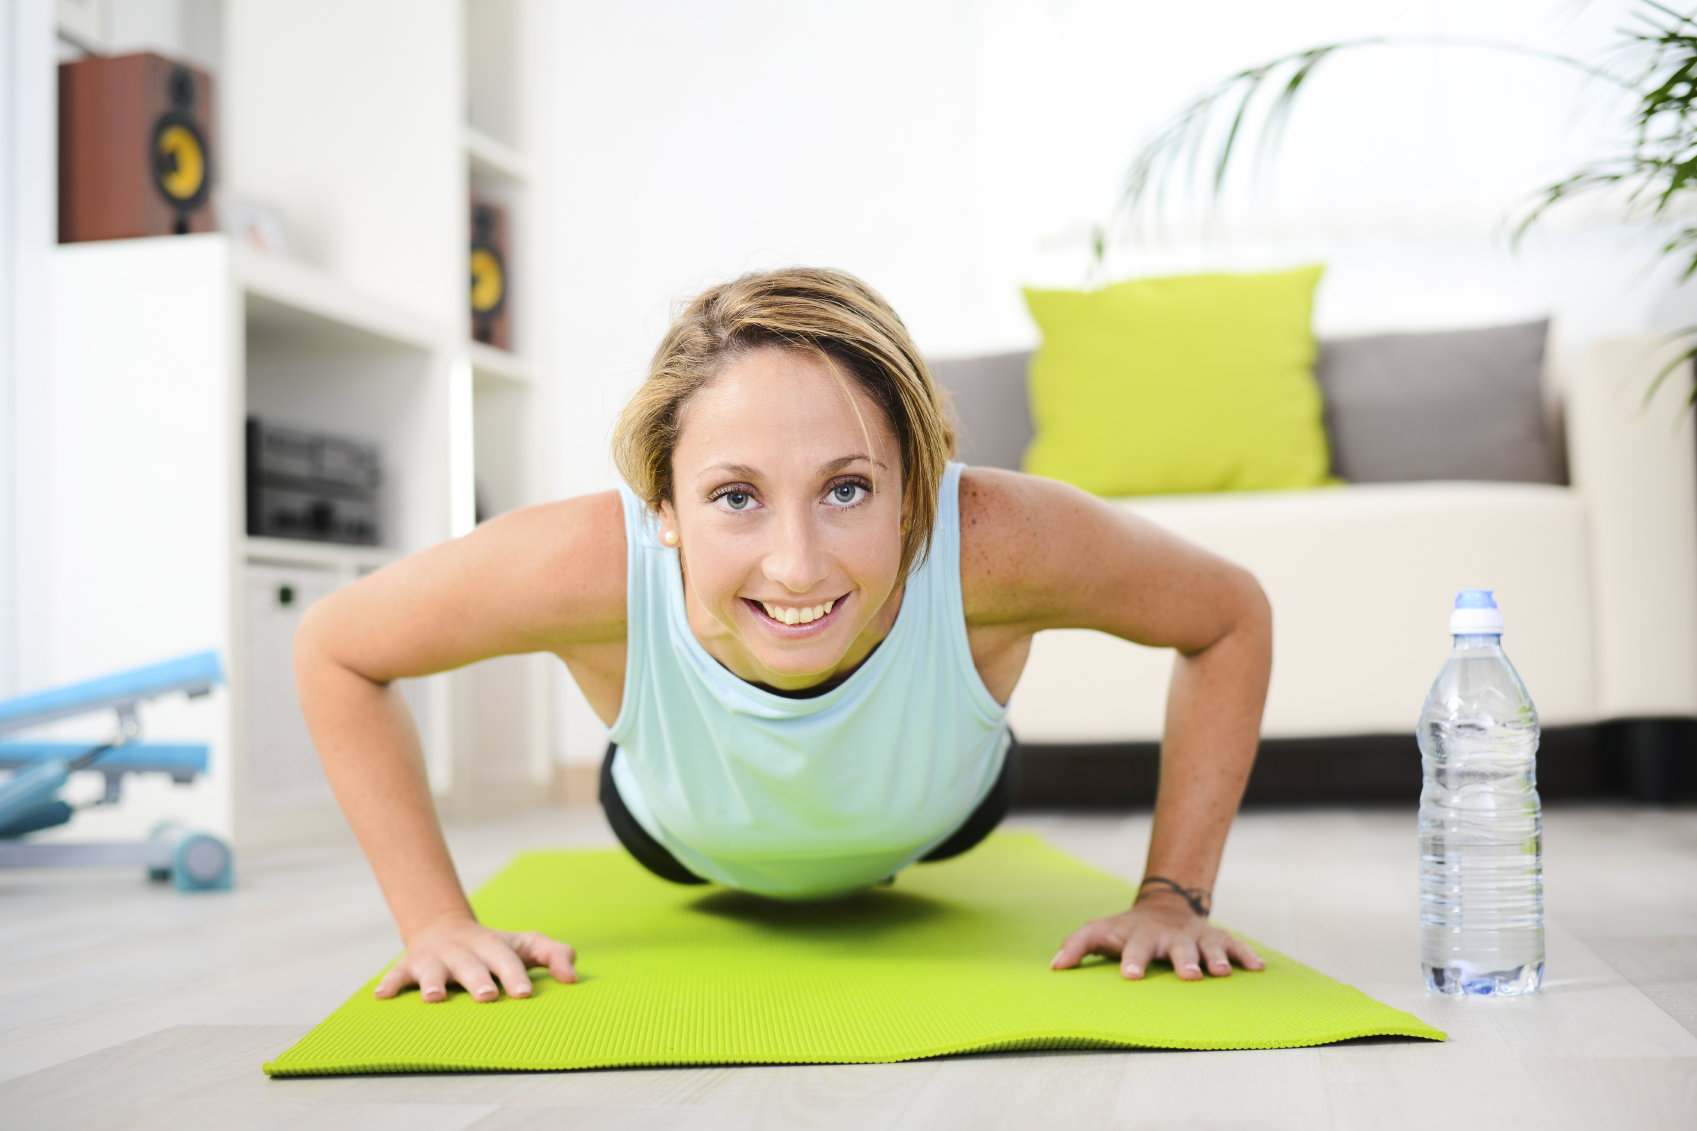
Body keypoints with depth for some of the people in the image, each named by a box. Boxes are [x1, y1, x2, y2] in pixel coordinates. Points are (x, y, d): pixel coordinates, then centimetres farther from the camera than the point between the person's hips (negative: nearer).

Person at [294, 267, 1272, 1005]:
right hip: (688, 840, 0)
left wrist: (1174, 894, -28)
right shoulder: (590, 565, -47)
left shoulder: (991, 542, -47)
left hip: (934, 817, 1)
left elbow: (1233, 617, -27)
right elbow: (334, 651, -28)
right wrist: (438, 922, -30)